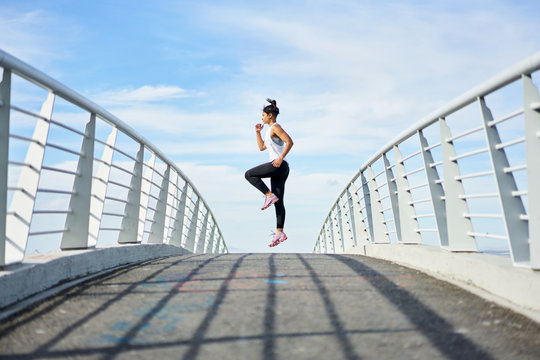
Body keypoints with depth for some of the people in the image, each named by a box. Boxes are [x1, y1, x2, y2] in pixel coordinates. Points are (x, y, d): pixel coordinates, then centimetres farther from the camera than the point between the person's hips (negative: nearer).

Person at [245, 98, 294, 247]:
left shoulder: (275, 127, -3)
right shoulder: (271, 131, 26)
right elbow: (262, 147, 34)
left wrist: (280, 158, -22)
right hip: (278, 169, 10)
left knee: (249, 174, -5)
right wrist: (258, 132, 28)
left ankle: (269, 195, -9)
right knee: (278, 202, 4)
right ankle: (279, 232, 2)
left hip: (279, 165, -10)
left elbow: (289, 142, -17)